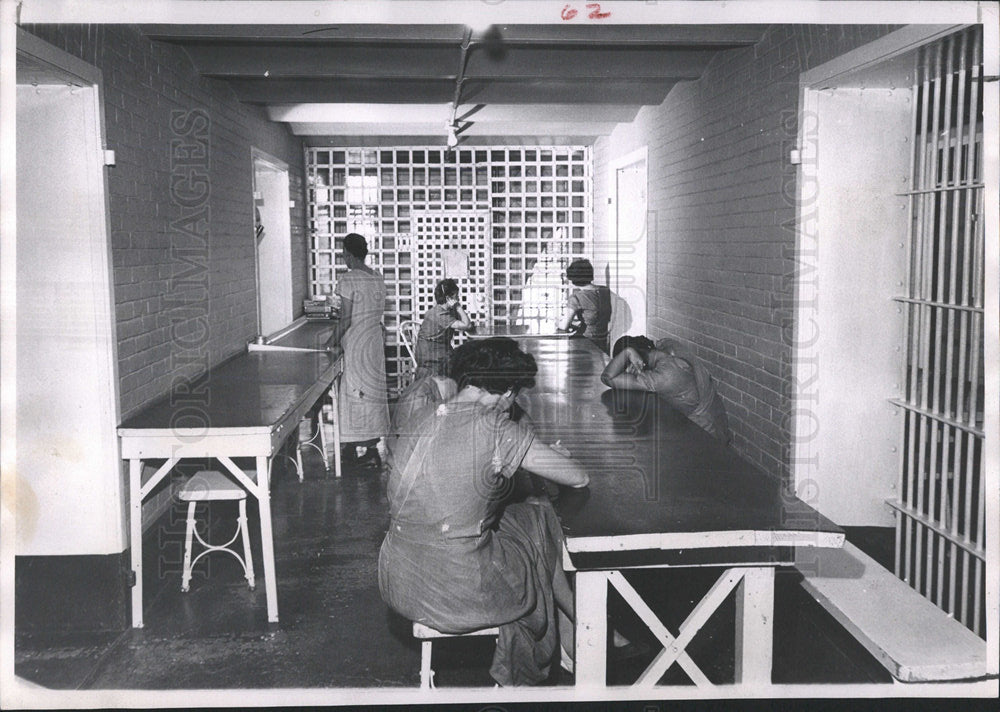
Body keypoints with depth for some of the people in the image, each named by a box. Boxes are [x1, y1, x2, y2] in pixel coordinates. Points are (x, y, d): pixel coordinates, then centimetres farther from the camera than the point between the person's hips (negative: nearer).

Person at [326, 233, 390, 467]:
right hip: (376, 340, 8)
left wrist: (331, 342, -5)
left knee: (357, 392, -1)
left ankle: (362, 450, 3)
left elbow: (345, 319, -17)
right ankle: (372, 444, 21)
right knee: (374, 390, 13)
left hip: (356, 343, -8)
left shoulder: (348, 279, -15)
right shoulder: (377, 278, 8)